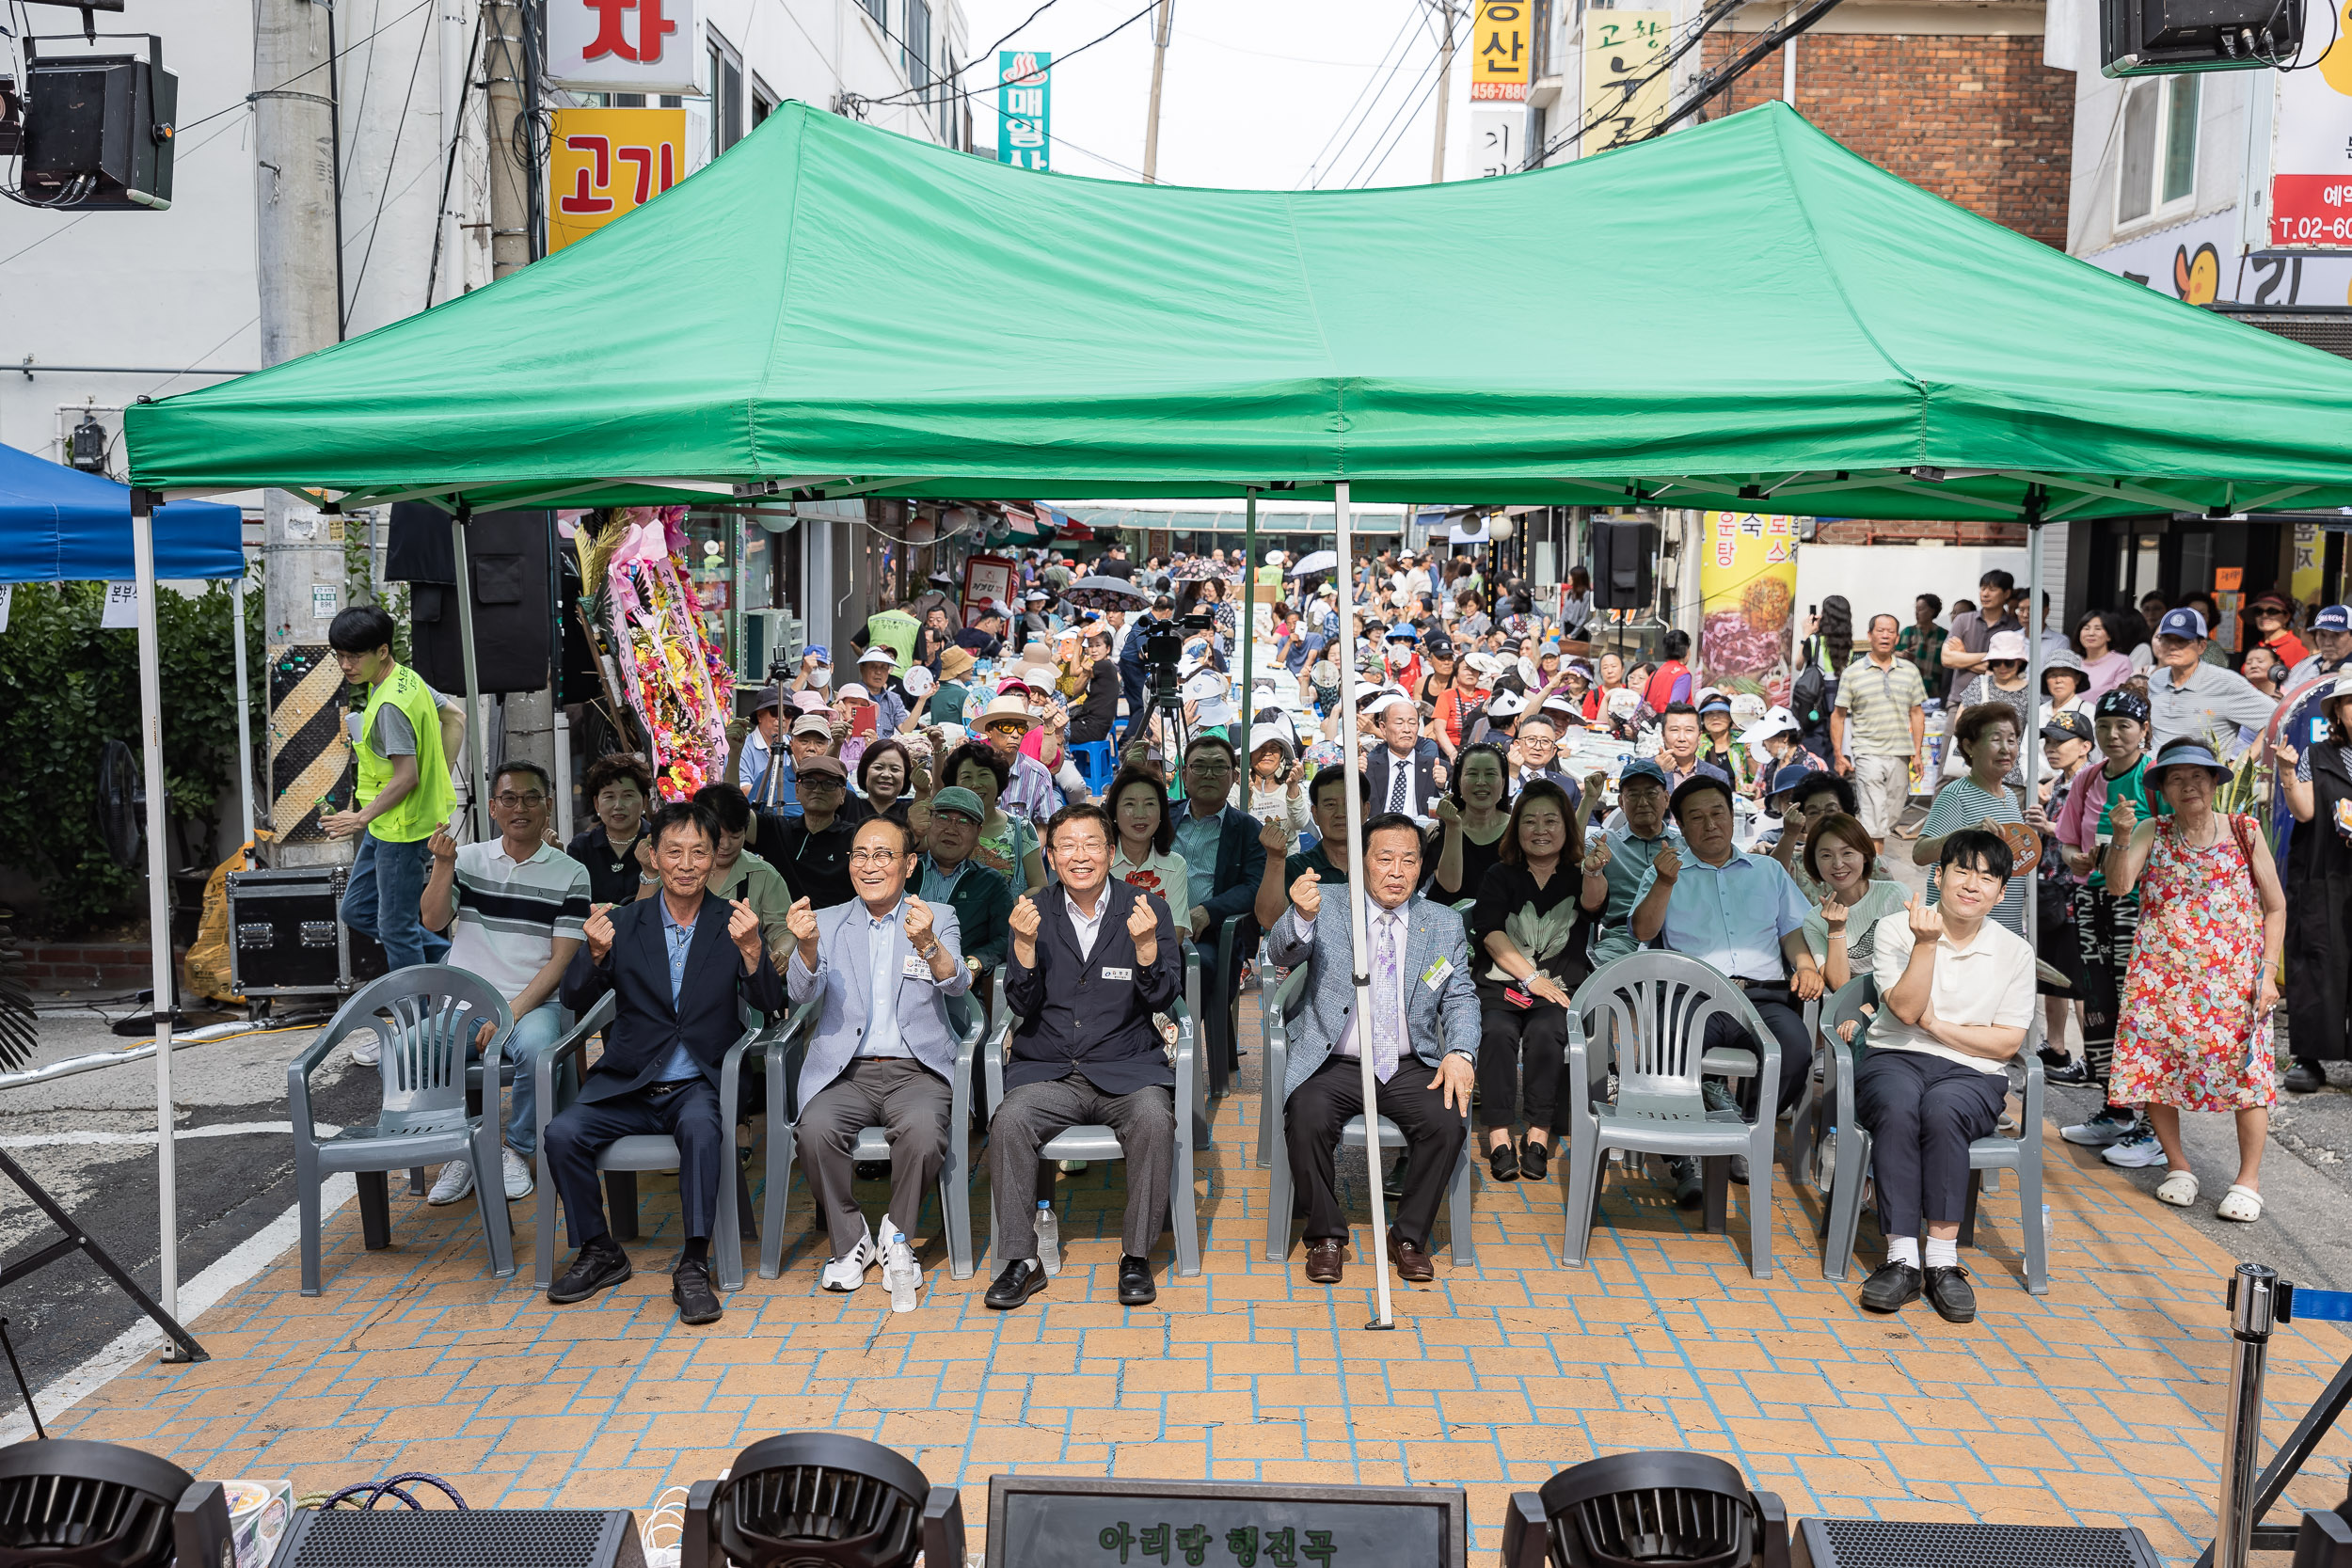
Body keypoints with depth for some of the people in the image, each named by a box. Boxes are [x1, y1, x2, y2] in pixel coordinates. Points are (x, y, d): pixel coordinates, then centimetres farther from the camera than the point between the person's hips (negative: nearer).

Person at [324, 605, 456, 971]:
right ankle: (448, 957, 25)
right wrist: (441, 777, 16)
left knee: (395, 928, 2)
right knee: (357, 911, 19)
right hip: (385, 828, 10)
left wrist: (361, 818, -17)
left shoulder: (390, 706, -24)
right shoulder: (408, 678, 5)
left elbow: (406, 777, -26)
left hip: (402, 832, -10)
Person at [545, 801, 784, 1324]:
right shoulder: (626, 923, 7)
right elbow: (576, 1001, 0)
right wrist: (595, 953, -21)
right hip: (625, 1085, 3)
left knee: (701, 1127, -34)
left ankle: (693, 1266, -24)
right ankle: (599, 1252, -1)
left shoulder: (733, 925, 2)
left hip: (699, 1085, -2)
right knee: (562, 1133, -21)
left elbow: (770, 1004, -10)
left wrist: (751, 949, -29)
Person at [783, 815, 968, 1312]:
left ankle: (896, 1239, -7)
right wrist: (806, 946, -25)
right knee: (816, 1130, -29)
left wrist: (927, 944, -32)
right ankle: (851, 1240, -4)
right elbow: (802, 993, -3)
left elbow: (957, 984, -10)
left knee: (923, 1130, -32)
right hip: (846, 1071, 1)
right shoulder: (828, 923, 13)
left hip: (917, 1070, -1)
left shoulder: (939, 918, 9)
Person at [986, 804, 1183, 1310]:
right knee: (1009, 1121, -27)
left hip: (1126, 1068, -1)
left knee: (1154, 1119, -31)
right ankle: (1022, 1261, -13)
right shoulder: (1034, 912, 6)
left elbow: (1163, 999, -4)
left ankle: (1136, 1257, -14)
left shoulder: (1147, 910, 3)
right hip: (1047, 1072, 1)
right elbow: (1023, 1005, -1)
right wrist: (1025, 944, -17)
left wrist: (1146, 944, -22)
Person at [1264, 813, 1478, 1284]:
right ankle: (1326, 1237, -6)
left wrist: (1460, 1052, -9)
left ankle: (1410, 1236, -5)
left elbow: (1461, 997, 11)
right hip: (1334, 1065, -2)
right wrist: (1301, 917, -38)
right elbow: (1281, 954, -14)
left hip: (1410, 1067, 2)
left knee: (1446, 1118, -26)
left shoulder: (1445, 925, 10)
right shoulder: (1328, 909, 1)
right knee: (1306, 1117, -29)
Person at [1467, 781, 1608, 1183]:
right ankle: (1498, 1137, -26)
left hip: (1560, 987, 0)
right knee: (1497, 1032, -30)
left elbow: (1593, 902, -13)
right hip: (1499, 983, 1)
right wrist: (1531, 978, -10)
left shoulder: (1577, 875, 12)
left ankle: (1539, 1135, -21)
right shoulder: (1501, 876, 14)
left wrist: (1594, 872, -37)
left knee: (1544, 1033, -31)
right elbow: (1490, 933, 1)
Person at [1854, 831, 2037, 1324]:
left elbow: (2007, 1042, 3)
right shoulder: (1897, 928, 4)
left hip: (1972, 1073, 0)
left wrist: (1937, 1024, -5)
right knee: (1898, 1106, -36)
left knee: (1942, 1110, -35)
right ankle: (1902, 1257, -33)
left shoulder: (2014, 951, 8)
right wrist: (1927, 942, -16)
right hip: (1895, 1060, 0)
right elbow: (1905, 1009, -9)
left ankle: (1942, 1259, -30)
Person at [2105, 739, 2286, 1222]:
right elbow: (2119, 885, -12)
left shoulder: (2245, 832, 3)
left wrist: (2268, 972, -2)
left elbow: (2275, 908, 6)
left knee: (2246, 1069, -5)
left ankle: (2249, 1178, 11)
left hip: (2233, 978, -1)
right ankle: (2177, 1165, 19)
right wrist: (2121, 836, -26)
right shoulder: (2152, 833, 4)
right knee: (2155, 1068, 0)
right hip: (2161, 978, 1)